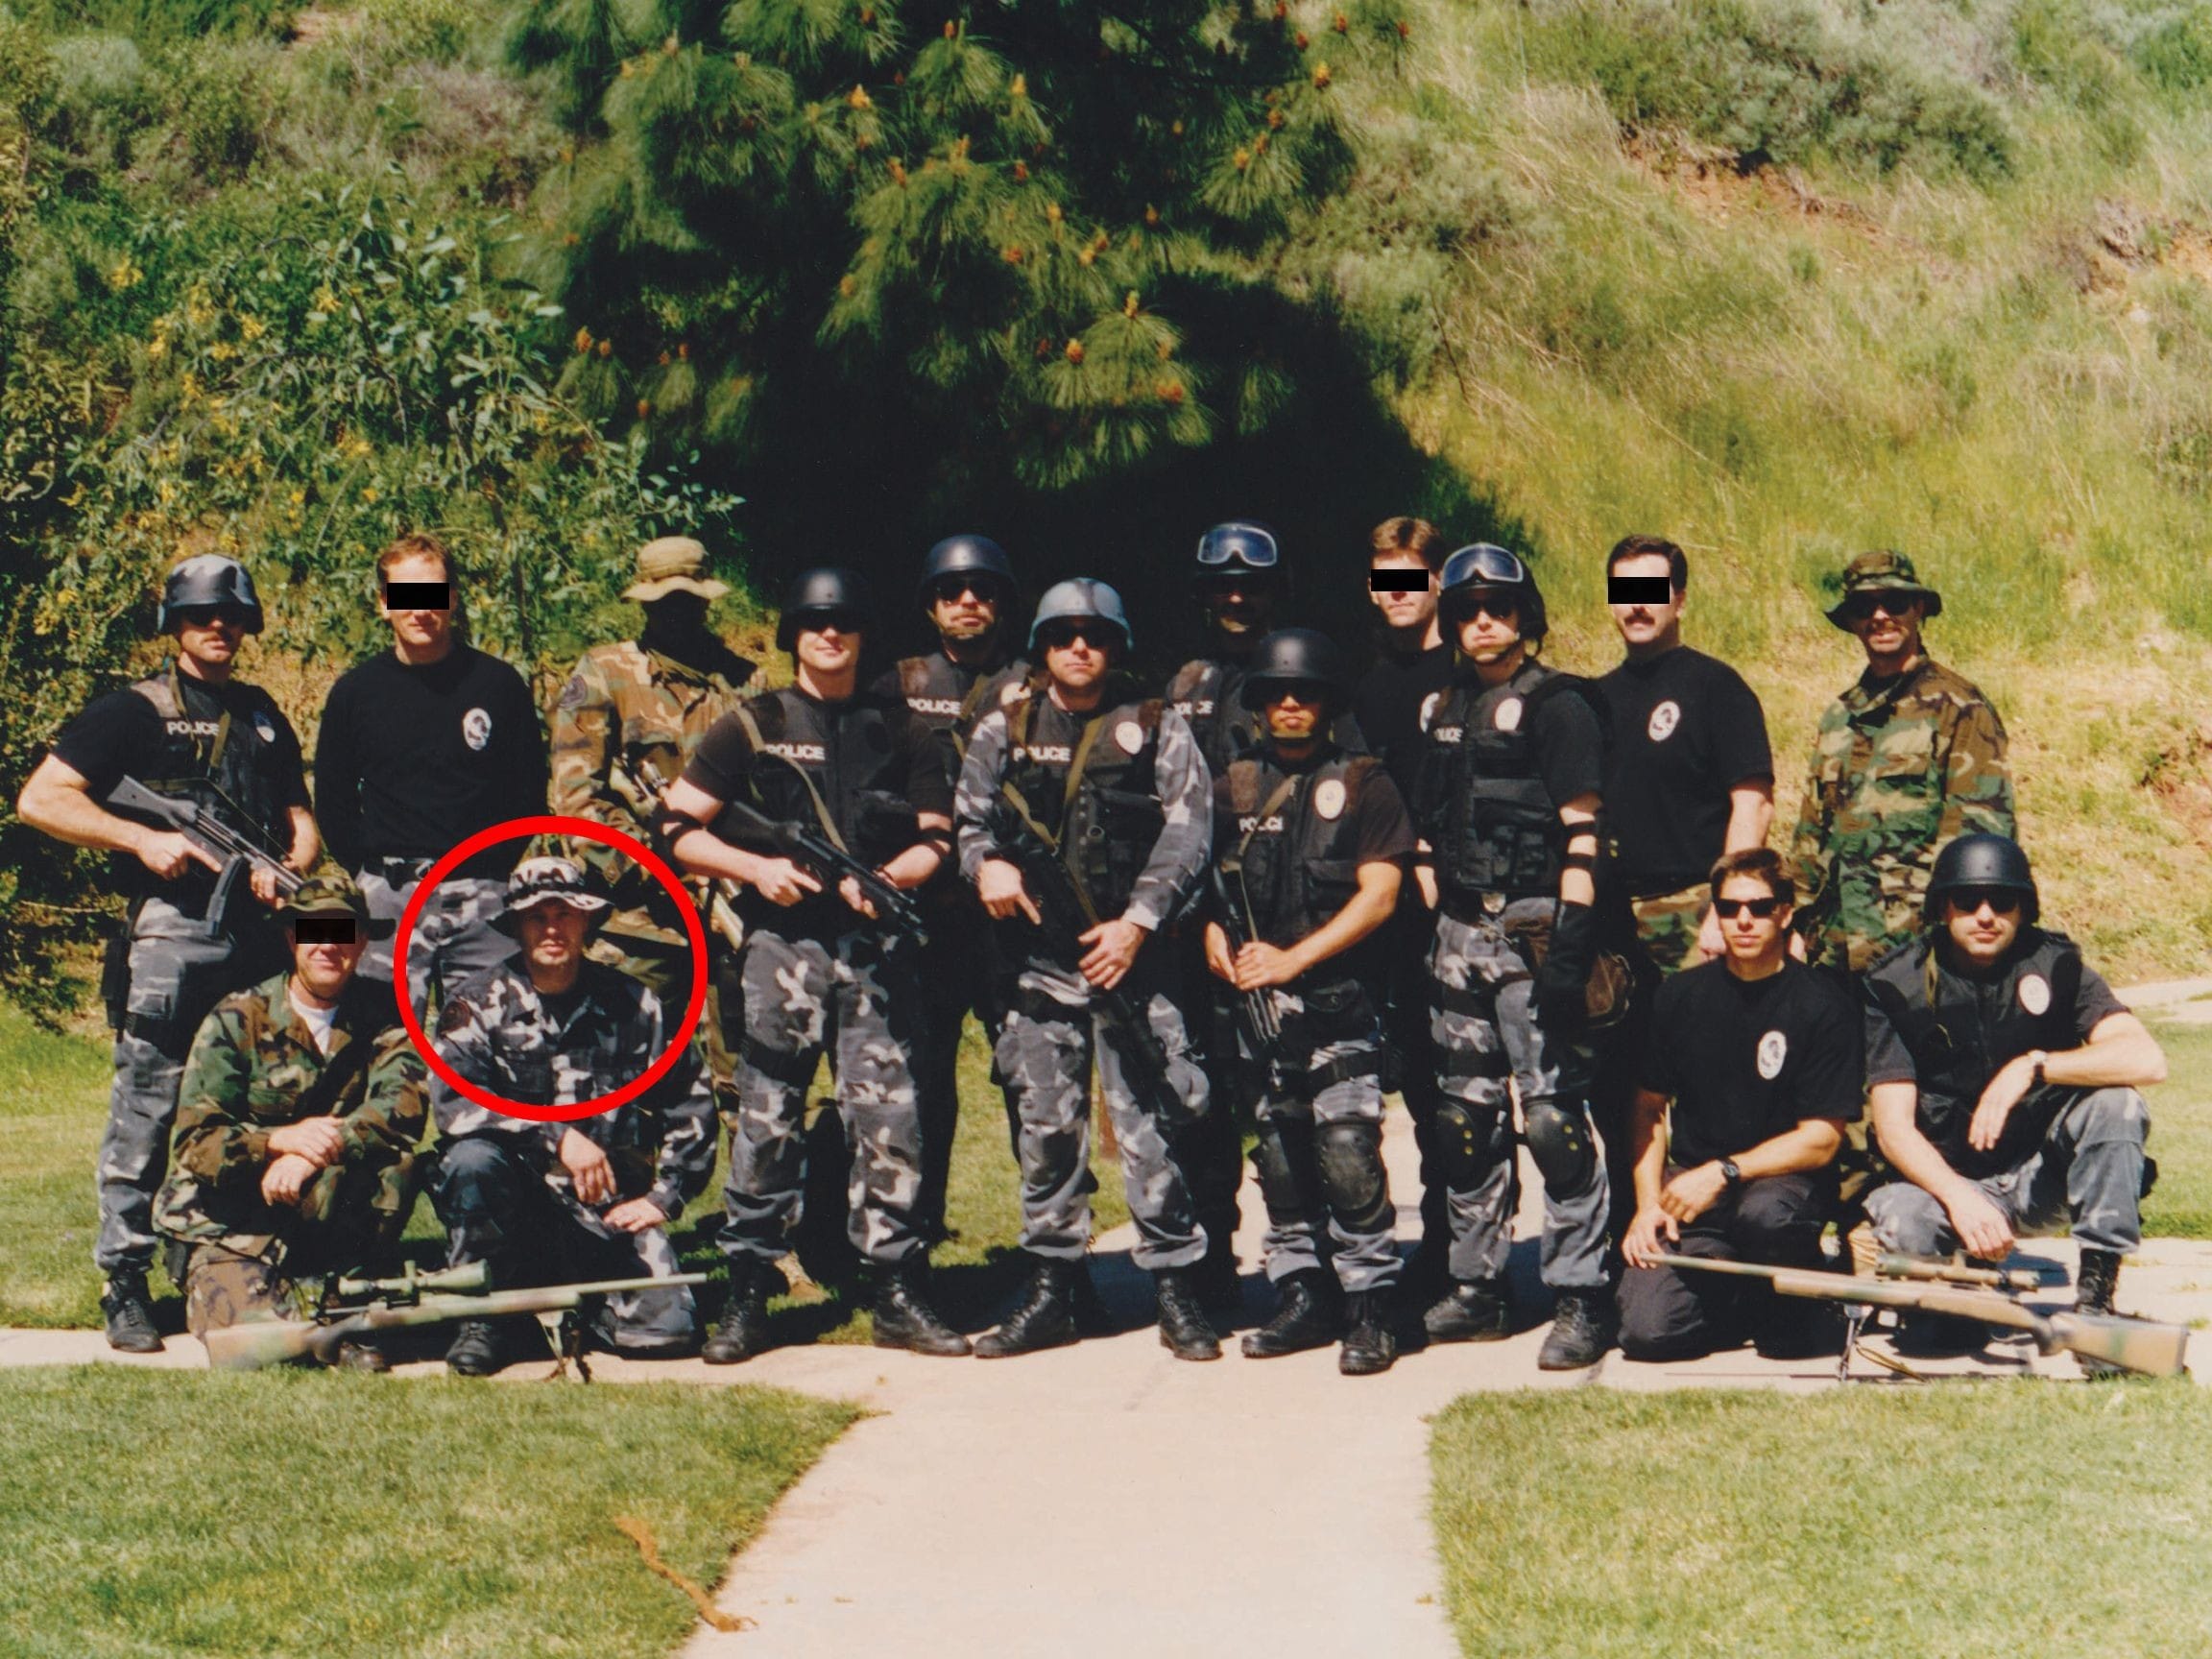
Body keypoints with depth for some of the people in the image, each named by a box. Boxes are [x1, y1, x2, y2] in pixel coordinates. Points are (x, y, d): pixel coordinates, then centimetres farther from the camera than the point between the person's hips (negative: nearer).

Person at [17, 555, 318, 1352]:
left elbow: (300, 818, 24)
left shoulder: (264, 717, 20)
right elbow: (39, 799, -4)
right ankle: (125, 1287, -1)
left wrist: (292, 868, 2)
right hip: (170, 932, -5)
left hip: (259, 936, 5)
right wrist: (141, 839, -13)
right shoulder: (135, 711, 3)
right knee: (146, 1111, -6)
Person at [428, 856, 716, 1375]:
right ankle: (488, 1314, -12)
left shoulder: (631, 1005, 5)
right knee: (472, 1159, -35)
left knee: (664, 1330, -19)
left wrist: (663, 1199, -1)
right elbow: (453, 1100, -17)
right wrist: (556, 1138, -27)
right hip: (514, 1198, -1)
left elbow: (691, 1107, 10)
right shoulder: (478, 1003, -1)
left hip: (610, 1207, 1)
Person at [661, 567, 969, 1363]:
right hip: (784, 941, -1)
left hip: (878, 943, 1)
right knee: (766, 1119, -1)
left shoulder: (898, 729, 13)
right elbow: (678, 827, 6)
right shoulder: (753, 725, 8)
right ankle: (746, 1293, 5)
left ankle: (899, 1290, 4)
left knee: (889, 1116, -2)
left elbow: (935, 836, 13)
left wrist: (888, 877, -8)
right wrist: (755, 867, -9)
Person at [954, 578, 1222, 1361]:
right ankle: (1049, 1289, 13)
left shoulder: (1157, 728, 5)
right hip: (1038, 954, 3)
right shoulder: (1004, 730, 12)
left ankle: (1175, 1288, 0)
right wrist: (986, 862, -11)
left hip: (1133, 949, -2)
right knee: (1045, 1123, 6)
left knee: (1152, 1120, -6)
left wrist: (1137, 921, -12)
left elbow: (1188, 830, -2)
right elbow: (966, 816, 12)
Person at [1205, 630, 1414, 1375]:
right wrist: (1216, 942, -5)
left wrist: (1292, 959, -11)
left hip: (1339, 1002, -4)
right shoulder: (1232, 786, 13)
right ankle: (1304, 1296, 17)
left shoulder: (1363, 784, 2)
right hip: (1256, 1005, 4)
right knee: (1279, 1159, 7)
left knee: (1349, 1157, -12)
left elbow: (1378, 896, -5)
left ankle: (1369, 1309, -6)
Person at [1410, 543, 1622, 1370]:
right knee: (1466, 1115, 10)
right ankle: (1476, 1287, 18)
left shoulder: (1558, 705, -3)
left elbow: (1581, 830, -9)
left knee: (1554, 1111, -11)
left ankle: (1581, 1297, -8)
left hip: (1534, 930, -7)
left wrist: (1573, 932, -17)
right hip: (1460, 932, 7)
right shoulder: (1449, 710, 18)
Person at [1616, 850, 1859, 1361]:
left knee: (1765, 1211, -40)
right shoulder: (1680, 996, 8)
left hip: (1784, 1181, -3)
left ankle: (1796, 1304, -5)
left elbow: (1821, 1140, -7)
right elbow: (1649, 1110, 15)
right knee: (1647, 1330, -20)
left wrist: (1725, 1173, -16)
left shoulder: (1825, 1005, -5)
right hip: (1689, 1187, 3)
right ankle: (1752, 1299, 12)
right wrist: (1648, 1204, 0)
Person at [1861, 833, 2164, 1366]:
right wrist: (1959, 1197, -33)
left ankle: (2095, 1296, -23)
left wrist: (2032, 1067, -31)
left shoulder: (2055, 966, -6)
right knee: (1898, 1222, -35)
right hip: (1946, 1181, -1)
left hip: (2043, 1176, 1)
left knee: (2116, 1101, -27)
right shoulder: (1895, 986, -8)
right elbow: (1894, 1127, -15)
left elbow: (2148, 1060, -22)